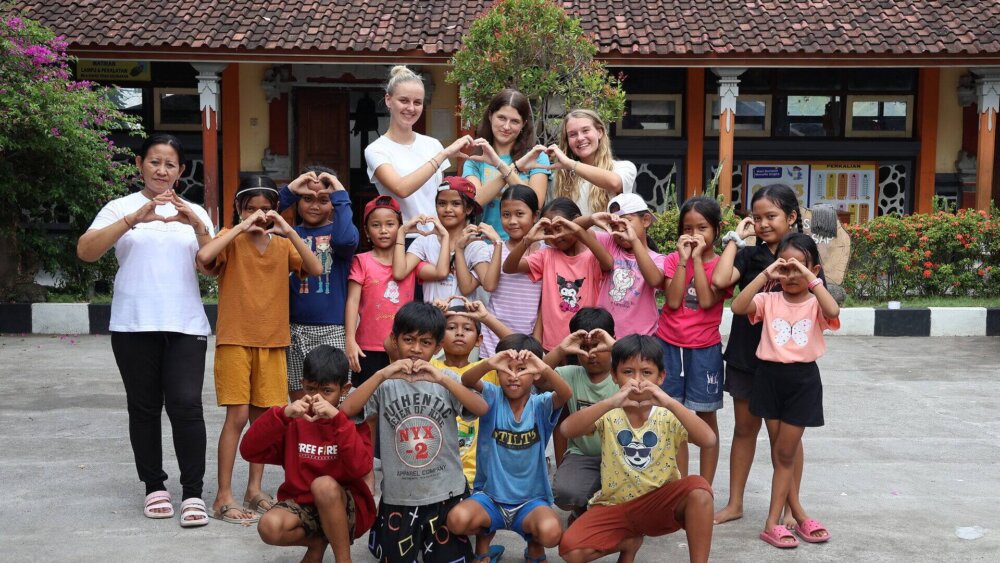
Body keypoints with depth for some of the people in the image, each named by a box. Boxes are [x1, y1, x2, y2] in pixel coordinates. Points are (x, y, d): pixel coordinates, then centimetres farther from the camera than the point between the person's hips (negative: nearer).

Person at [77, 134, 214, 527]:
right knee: (144, 408, 6)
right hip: (134, 326, 0)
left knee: (186, 406, -9)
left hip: (186, 326, 1)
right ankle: (154, 487, 20)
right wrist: (135, 218, -24)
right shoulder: (121, 208, 5)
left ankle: (193, 493, -2)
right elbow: (85, 251, -12)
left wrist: (197, 226, -17)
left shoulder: (195, 212, 12)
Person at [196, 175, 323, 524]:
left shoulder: (283, 245, 9)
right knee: (237, 416, -7)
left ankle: (254, 490, 21)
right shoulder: (231, 240, -2)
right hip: (235, 341, -4)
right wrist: (241, 227, -20)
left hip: (272, 342, 4)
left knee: (263, 416, 9)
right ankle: (223, 498, 1)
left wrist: (289, 232, -15)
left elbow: (316, 270, -8)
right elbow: (204, 257, -24)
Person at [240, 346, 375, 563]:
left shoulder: (353, 420, -5)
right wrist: (282, 414, -25)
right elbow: (249, 451, -12)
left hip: (348, 508, -2)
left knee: (323, 484, -35)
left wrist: (337, 419, -31)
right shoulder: (294, 418, 1)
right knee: (269, 527, -29)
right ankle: (317, 542, 3)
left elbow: (360, 468, -23)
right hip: (302, 505, 3)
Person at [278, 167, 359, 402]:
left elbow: (346, 240, -21)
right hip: (293, 329, 3)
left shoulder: (339, 230, 4)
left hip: (331, 330, -3)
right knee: (298, 404, 10)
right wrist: (287, 191, -9)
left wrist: (341, 196, -13)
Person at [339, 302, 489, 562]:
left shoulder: (447, 379, -3)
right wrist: (381, 375, -28)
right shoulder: (386, 383, -7)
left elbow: (482, 409, -18)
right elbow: (346, 410, -20)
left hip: (446, 493, 1)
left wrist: (443, 380, -30)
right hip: (398, 496, 0)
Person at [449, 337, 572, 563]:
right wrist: (488, 364, -45)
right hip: (490, 495, 1)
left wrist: (545, 369, -45)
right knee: (457, 520, -29)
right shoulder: (492, 397, -3)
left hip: (531, 500, -1)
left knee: (551, 532, -31)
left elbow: (566, 394, -26)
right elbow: (467, 382, -24)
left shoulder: (541, 405, -4)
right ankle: (484, 536, 10)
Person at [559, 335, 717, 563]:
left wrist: (670, 403, -34)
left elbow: (708, 440, -25)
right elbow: (567, 429, -27)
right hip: (615, 507, 1)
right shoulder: (609, 415, -8)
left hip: (660, 504, -1)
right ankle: (628, 542, 10)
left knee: (698, 488, -31)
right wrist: (610, 402, -38)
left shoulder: (667, 416, -7)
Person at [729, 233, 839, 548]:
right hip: (770, 376, 2)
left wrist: (810, 278, -24)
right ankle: (799, 516, 24)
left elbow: (833, 312, -28)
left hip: (802, 379, -2)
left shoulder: (815, 303, -5)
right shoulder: (769, 300, 0)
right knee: (779, 451, 10)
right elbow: (737, 307, -18)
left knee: (785, 452, 4)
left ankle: (772, 523, 11)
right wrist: (764, 275, -20)